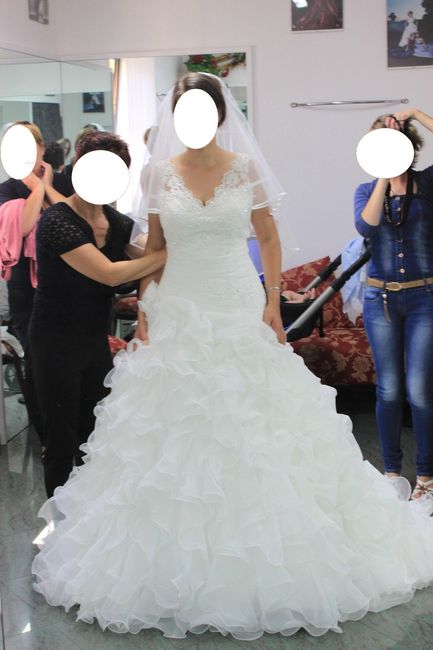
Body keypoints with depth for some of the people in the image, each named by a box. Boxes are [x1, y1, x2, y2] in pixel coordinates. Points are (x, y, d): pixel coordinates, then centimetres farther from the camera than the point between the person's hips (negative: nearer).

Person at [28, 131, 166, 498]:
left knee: (96, 437, 15)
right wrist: (171, 253, -24)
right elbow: (110, 274, -27)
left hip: (97, 340, 6)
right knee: (62, 440, 6)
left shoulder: (119, 224, 1)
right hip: (57, 343, -6)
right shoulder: (57, 222, -19)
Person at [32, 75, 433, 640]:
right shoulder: (162, 173, 4)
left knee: (250, 435, 3)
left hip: (240, 313, -1)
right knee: (174, 434, 5)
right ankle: (175, 564, 20)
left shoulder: (247, 168, 1)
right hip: (178, 314, 1)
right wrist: (144, 310, 1)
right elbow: (153, 247, 8)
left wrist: (273, 304, -3)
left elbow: (269, 238, 5)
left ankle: (254, 563, 21)